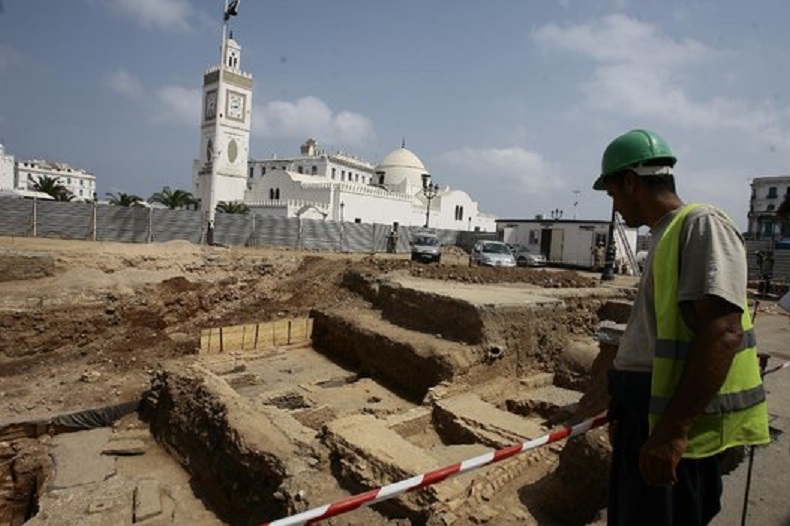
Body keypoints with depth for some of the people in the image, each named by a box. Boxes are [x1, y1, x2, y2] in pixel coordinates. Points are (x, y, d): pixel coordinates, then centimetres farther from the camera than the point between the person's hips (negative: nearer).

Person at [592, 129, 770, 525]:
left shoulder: (702, 225, -14)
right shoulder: (666, 235, 14)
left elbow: (723, 332, -24)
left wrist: (673, 430, -26)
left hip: (676, 426, -9)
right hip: (642, 417, 9)